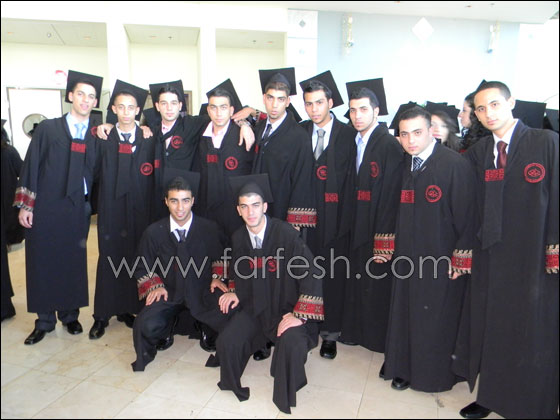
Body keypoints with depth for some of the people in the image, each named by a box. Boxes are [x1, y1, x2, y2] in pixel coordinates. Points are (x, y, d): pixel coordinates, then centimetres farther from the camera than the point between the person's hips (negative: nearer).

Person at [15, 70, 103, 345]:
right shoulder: (48, 129, 3)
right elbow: (30, 166, -1)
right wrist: (25, 205, -5)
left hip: (77, 209, 1)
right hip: (45, 208, -1)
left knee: (73, 263, 8)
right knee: (42, 263, 6)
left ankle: (70, 315, 26)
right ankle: (44, 320, 22)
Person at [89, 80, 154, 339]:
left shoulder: (148, 139, 5)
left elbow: (154, 176, 2)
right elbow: (95, 172, -1)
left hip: (139, 208, 1)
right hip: (111, 208, 0)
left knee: (135, 258, 7)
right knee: (109, 259, 4)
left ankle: (127, 308, 23)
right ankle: (102, 315, 16)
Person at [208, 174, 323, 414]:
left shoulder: (285, 233, -19)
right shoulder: (239, 237, 0)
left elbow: (311, 274, -19)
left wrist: (300, 314, -21)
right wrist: (234, 292, 4)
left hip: (285, 307, -4)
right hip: (253, 307, 5)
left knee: (293, 344, -29)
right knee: (226, 341, -14)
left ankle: (285, 396, 3)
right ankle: (232, 384, 21)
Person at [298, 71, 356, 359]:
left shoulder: (348, 135, -2)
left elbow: (351, 181, -5)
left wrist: (345, 221, -10)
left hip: (334, 219, -2)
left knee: (333, 275, 7)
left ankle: (330, 333, 23)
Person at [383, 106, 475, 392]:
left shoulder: (455, 165, -13)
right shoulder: (405, 165, 7)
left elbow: (466, 216, -13)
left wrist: (460, 260, -13)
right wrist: (392, 247, 10)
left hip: (441, 260, -6)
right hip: (409, 256, 6)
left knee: (436, 317, 7)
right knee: (405, 313, 14)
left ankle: (436, 374, 29)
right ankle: (406, 368, 34)